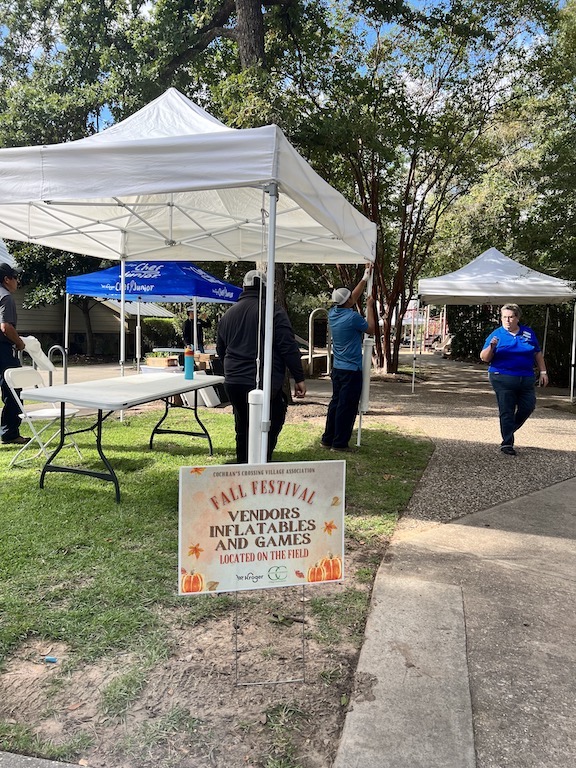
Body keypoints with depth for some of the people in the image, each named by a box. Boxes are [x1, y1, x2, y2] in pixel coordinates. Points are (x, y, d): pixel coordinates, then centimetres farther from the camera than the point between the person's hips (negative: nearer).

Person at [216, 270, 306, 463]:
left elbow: (220, 350, 21)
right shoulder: (273, 311, -6)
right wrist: (299, 378, -7)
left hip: (233, 383, 6)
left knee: (242, 430, 16)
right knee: (269, 430, 3)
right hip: (266, 383, -5)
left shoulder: (229, 313, 12)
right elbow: (289, 348, -11)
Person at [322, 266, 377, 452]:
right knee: (347, 407, -1)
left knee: (336, 403, 15)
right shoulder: (353, 317, -17)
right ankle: (339, 443, 4)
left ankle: (327, 439, 20)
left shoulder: (333, 313, 5)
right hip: (352, 369, -8)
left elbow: (353, 298, 20)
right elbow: (371, 329, -1)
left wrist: (365, 279, 24)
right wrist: (370, 307, 7)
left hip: (337, 368, 8)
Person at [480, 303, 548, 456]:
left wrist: (543, 372, 11)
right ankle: (507, 443, 6)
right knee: (506, 412, -2)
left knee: (528, 407, 8)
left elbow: (537, 353, 16)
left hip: (526, 379, 4)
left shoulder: (528, 333, 8)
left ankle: (509, 430, 32)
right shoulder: (496, 335, -2)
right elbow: (484, 358, -7)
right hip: (503, 379, -4)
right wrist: (491, 346, -26)